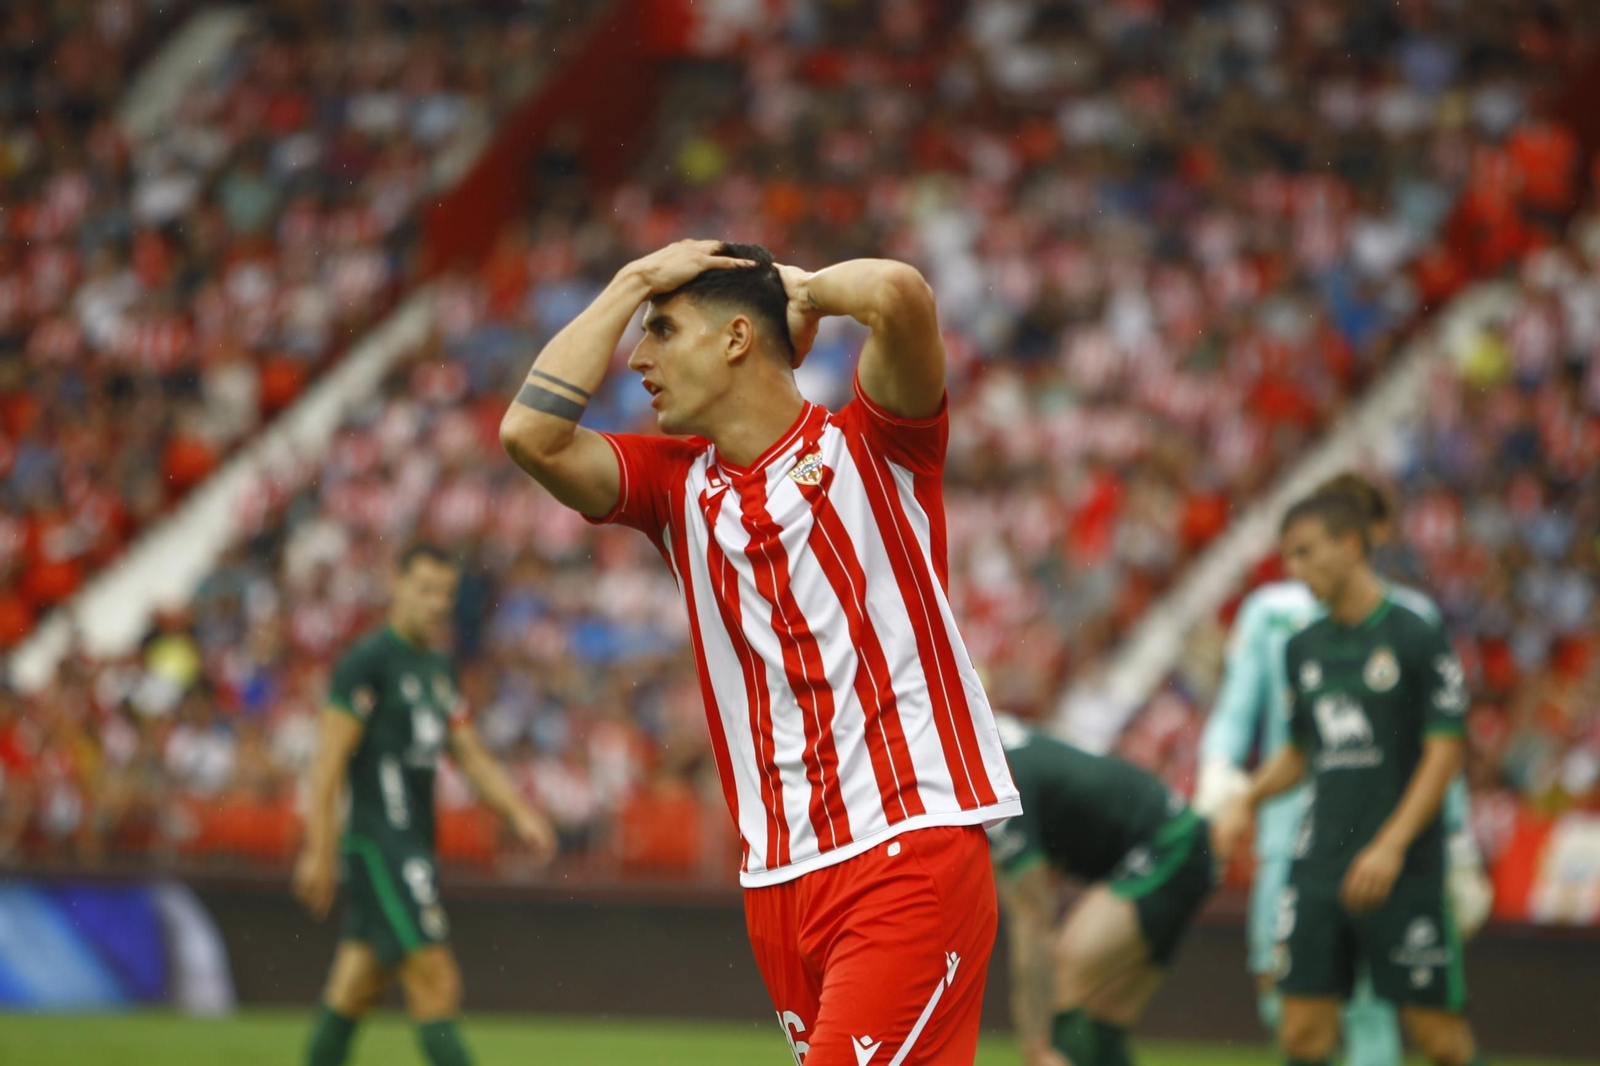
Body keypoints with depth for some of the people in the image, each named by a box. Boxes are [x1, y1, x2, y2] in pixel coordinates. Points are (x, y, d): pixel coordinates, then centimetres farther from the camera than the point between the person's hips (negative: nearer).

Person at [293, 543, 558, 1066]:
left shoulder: (438, 669, 16)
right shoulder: (367, 661, -10)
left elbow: (472, 755, 20)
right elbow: (329, 759, -13)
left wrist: (520, 812, 6)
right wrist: (319, 851, -16)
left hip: (415, 842, 9)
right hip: (379, 842, -9)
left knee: (355, 990, 13)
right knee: (436, 986, -12)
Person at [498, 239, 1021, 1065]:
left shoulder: (872, 448, 0)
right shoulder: (677, 482, 15)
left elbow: (901, 294, -19)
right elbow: (531, 435, 0)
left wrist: (807, 287, 2)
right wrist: (634, 281, 7)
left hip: (911, 850, -6)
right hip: (778, 878, 6)